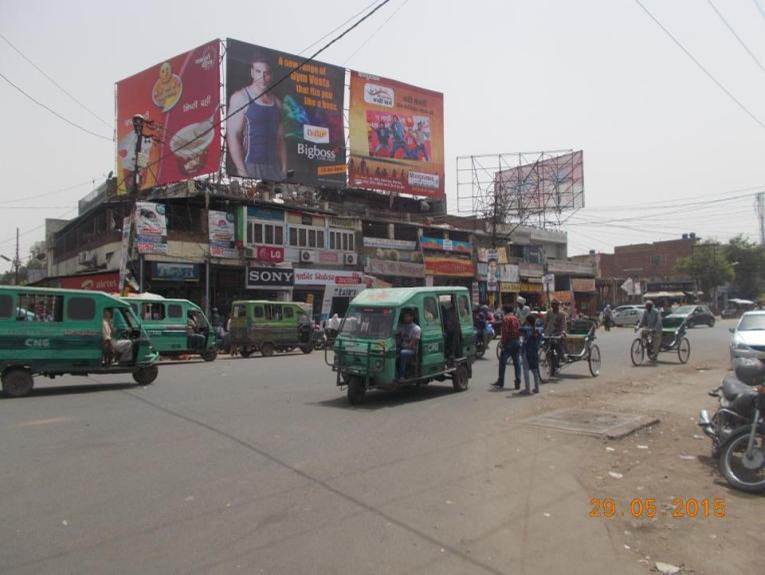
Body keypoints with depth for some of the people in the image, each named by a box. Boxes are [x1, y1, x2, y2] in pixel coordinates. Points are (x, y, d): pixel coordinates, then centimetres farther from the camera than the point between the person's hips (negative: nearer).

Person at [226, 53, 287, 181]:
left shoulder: (276, 102, 17)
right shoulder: (240, 97, 0)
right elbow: (232, 136, -8)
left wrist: (284, 169, 7)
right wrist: (242, 171, -17)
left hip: (274, 167, 5)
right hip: (250, 167, -5)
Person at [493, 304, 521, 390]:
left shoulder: (505, 319, -9)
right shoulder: (516, 318, 10)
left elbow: (505, 332, -14)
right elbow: (519, 330, 11)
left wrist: (503, 343, -12)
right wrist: (518, 340, 17)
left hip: (509, 342, -6)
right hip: (517, 342, 6)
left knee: (502, 363, 0)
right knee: (517, 363, 8)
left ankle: (500, 383, 2)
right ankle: (518, 383, 8)